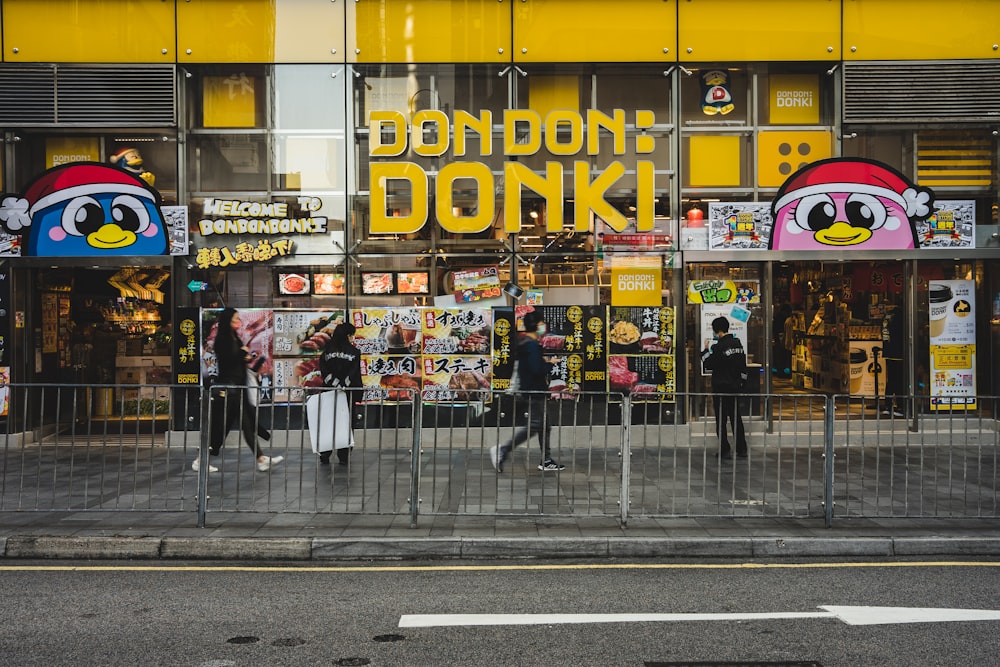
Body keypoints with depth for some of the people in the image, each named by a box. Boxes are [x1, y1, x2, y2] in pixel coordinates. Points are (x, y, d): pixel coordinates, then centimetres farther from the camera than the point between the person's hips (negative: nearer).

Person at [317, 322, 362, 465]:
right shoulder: (354, 352, -3)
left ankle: (324, 456, 7)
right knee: (345, 424, 4)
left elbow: (323, 369, -5)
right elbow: (355, 374, -11)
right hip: (347, 394, -3)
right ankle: (343, 457, 4)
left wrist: (334, 383, -8)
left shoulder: (328, 350, 6)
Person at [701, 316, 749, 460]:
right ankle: (742, 449, 15)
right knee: (736, 418, 13)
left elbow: (708, 365, -12)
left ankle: (725, 450, -1)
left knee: (721, 420, -1)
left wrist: (706, 351, 2)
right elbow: (743, 365, 13)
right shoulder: (738, 343, 7)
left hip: (721, 388, -7)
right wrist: (741, 382, 21)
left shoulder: (718, 347, -17)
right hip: (735, 387, 7)